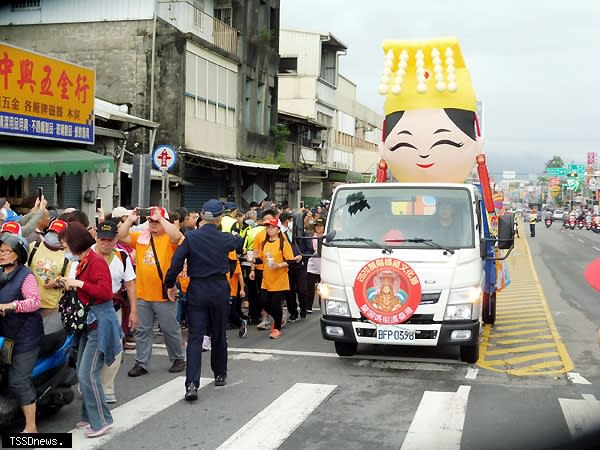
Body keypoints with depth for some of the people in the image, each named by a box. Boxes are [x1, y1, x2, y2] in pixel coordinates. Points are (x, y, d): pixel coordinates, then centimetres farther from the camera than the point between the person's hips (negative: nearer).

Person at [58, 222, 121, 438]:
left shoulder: (96, 261, -16)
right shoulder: (83, 261, 11)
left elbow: (105, 292, -24)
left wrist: (79, 283, -22)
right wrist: (69, 283, 10)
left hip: (100, 322, -10)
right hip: (88, 321, 10)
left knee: (88, 374, -10)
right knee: (82, 373, 14)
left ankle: (101, 420, -1)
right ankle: (89, 416, 25)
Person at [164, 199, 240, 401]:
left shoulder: (190, 237, -9)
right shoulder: (225, 239, -2)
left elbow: (176, 263, -12)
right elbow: (237, 242, 22)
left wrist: (170, 285, 1)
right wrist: (236, 234, 44)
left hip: (197, 290, -2)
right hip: (220, 289, 2)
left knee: (195, 337, -3)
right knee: (219, 335, 17)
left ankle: (192, 384, -15)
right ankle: (220, 375, 32)